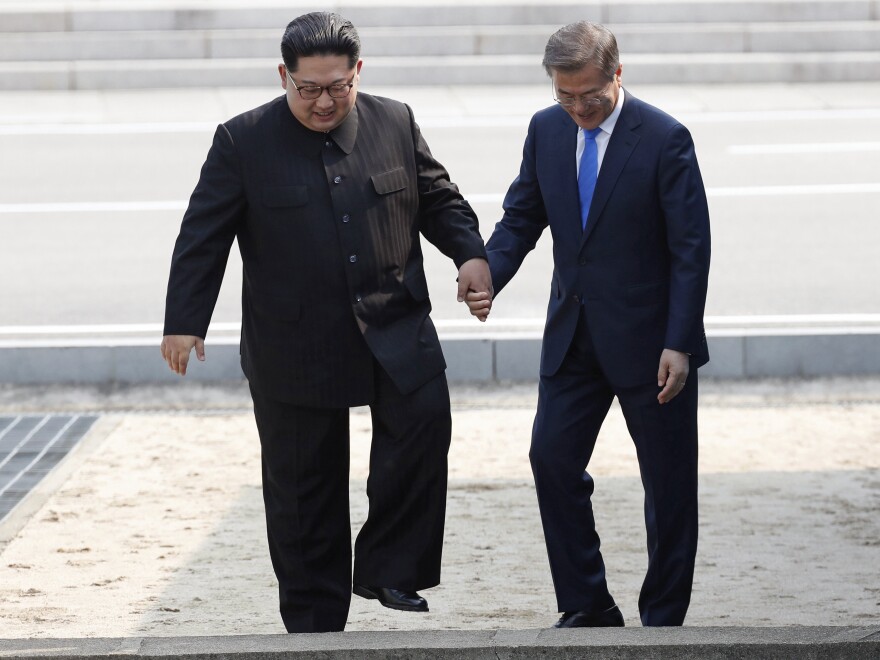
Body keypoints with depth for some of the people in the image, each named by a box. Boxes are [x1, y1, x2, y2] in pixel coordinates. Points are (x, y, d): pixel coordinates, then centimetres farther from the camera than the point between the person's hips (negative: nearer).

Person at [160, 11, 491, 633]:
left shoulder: (396, 123, 5)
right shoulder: (243, 141, -2)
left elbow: (438, 200, 14)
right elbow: (204, 236, -2)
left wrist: (470, 252, -3)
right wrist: (185, 322, -6)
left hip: (394, 328, 2)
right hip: (294, 344, -1)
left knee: (424, 419, -22)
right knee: (303, 486, 4)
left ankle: (388, 568, -8)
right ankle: (315, 620, 17)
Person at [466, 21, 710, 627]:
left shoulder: (664, 139, -14)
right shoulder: (546, 130, 2)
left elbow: (691, 250, -13)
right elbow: (522, 217, 11)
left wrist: (678, 344, -18)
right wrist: (488, 276, -8)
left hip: (648, 341, -5)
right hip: (574, 337, 5)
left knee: (669, 483, 3)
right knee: (552, 460, 2)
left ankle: (663, 620, 14)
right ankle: (588, 607, 14)